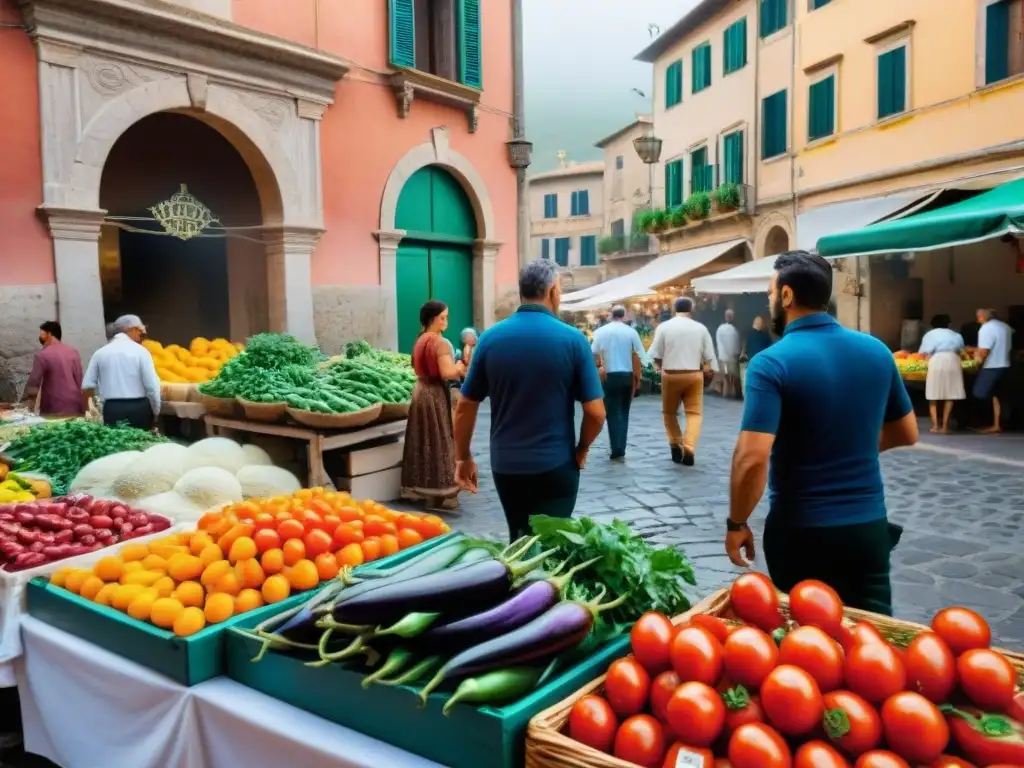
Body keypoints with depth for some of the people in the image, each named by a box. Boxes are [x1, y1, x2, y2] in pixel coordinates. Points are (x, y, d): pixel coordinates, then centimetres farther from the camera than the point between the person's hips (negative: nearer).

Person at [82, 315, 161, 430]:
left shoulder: (100, 353, 5)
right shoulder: (140, 351, -4)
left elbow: (87, 385, 6)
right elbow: (152, 386, -9)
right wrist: (155, 413, 1)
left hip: (111, 409, 3)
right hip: (138, 409, -3)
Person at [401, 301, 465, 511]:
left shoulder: (420, 340, 11)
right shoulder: (440, 343, -17)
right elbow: (447, 373, -27)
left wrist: (454, 369, 12)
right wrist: (459, 368, -6)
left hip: (421, 390, 9)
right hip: (435, 394, -9)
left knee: (423, 442, 13)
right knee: (438, 443, -3)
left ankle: (419, 488, 19)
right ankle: (439, 494, 0)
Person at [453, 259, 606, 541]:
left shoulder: (490, 338, -3)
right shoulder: (573, 339, -9)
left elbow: (465, 407, 0)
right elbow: (596, 412, -10)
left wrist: (463, 457, 12)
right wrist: (581, 449, 8)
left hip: (506, 465, 3)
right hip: (556, 466, -3)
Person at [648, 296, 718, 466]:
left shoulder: (664, 327, -2)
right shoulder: (700, 328, 2)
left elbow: (656, 354, -1)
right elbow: (709, 355, 4)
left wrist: (660, 366, 19)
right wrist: (706, 369, 22)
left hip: (671, 375, 0)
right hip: (694, 375, 1)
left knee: (669, 412, 16)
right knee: (694, 413, 4)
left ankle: (675, 445, 15)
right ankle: (688, 448, -11)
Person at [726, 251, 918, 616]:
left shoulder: (772, 363, -17)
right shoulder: (877, 351, 1)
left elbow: (752, 458, -24)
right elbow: (906, 433, 13)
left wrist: (737, 524, -11)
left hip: (800, 530, -4)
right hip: (869, 524, 5)